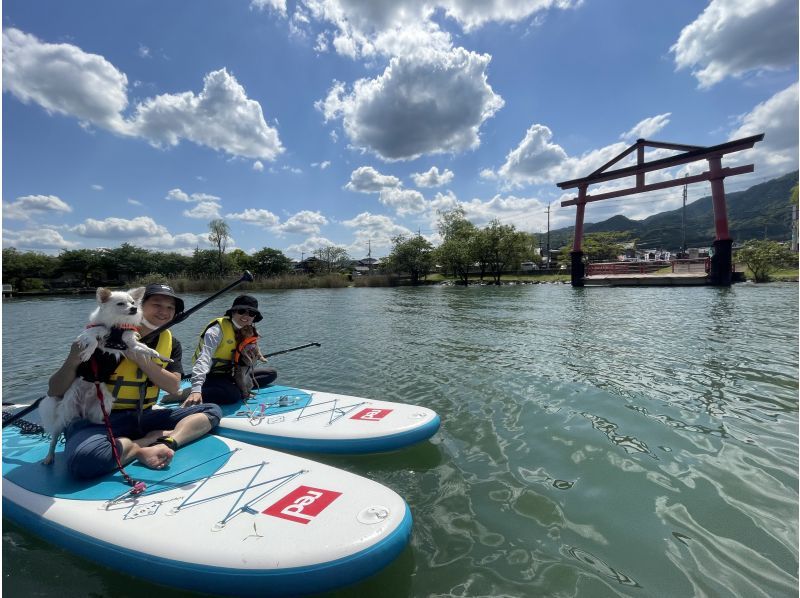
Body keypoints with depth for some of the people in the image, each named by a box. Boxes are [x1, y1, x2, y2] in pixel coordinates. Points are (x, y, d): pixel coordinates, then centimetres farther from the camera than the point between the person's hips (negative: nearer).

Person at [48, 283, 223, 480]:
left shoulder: (171, 343, 5)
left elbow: (173, 386, -10)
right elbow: (54, 392, -9)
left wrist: (140, 358, -21)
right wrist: (72, 362, -30)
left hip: (142, 417, 5)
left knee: (212, 411, -7)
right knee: (83, 460, -40)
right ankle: (152, 440, -16)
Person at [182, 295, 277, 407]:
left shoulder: (248, 331, 2)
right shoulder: (218, 329, -21)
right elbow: (204, 359, -34)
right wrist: (196, 389, -46)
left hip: (229, 374, 8)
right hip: (211, 376, -7)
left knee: (272, 373, -1)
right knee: (233, 394, -36)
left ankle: (235, 387, -15)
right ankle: (188, 395, -18)